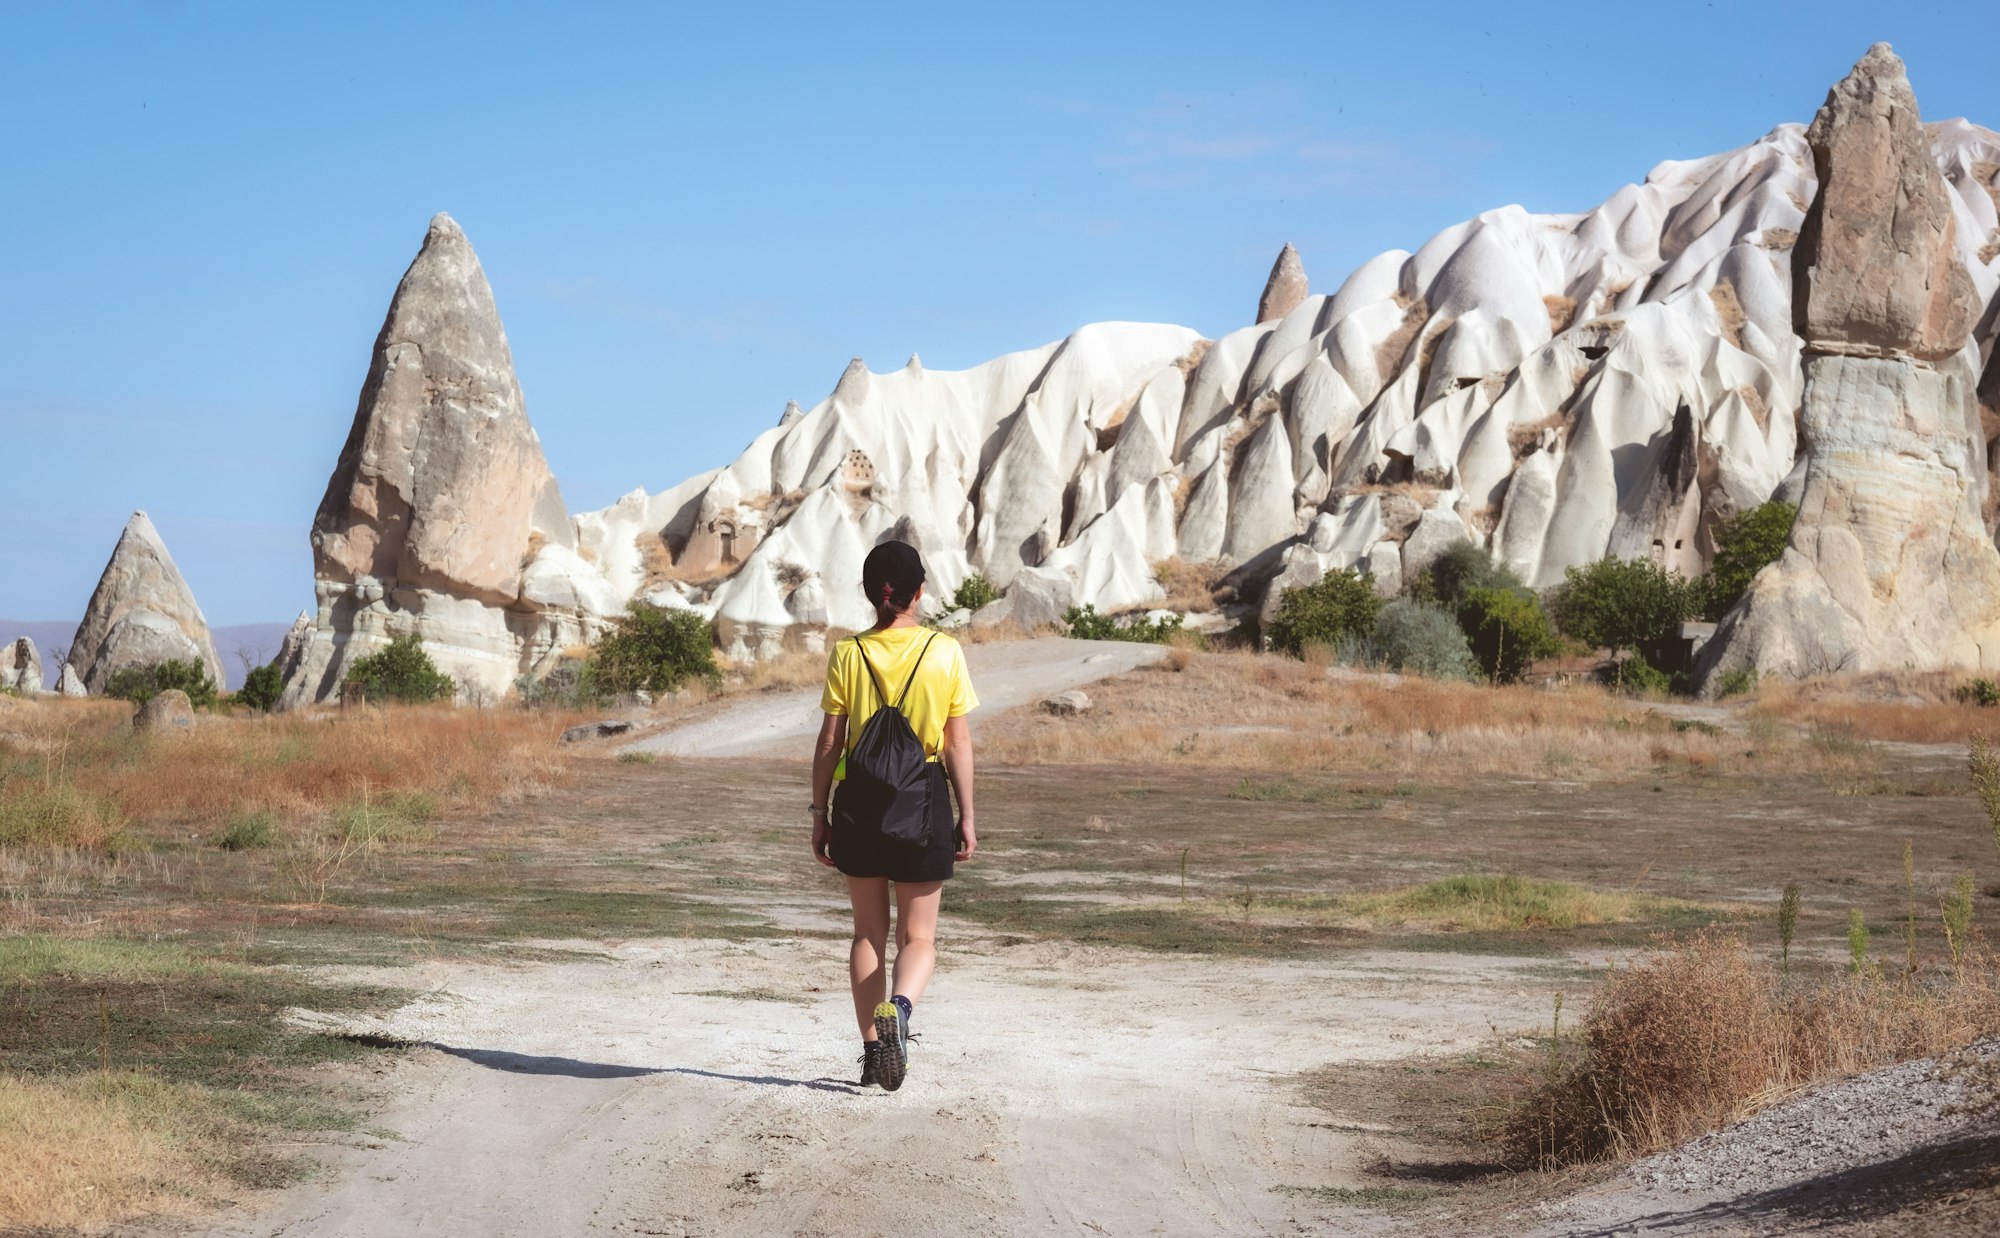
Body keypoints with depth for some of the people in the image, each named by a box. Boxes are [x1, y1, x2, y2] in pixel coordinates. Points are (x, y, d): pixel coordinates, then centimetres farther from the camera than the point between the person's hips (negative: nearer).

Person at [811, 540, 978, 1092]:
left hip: (859, 799, 1)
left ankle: (873, 1048, 12)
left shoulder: (847, 654, -2)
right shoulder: (945, 652, -4)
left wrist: (820, 814, 7)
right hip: (924, 797, -1)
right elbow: (959, 744, -2)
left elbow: (829, 743, -1)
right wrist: (966, 817, 5)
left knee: (868, 933, 15)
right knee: (918, 936, 7)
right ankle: (899, 1006, -24)